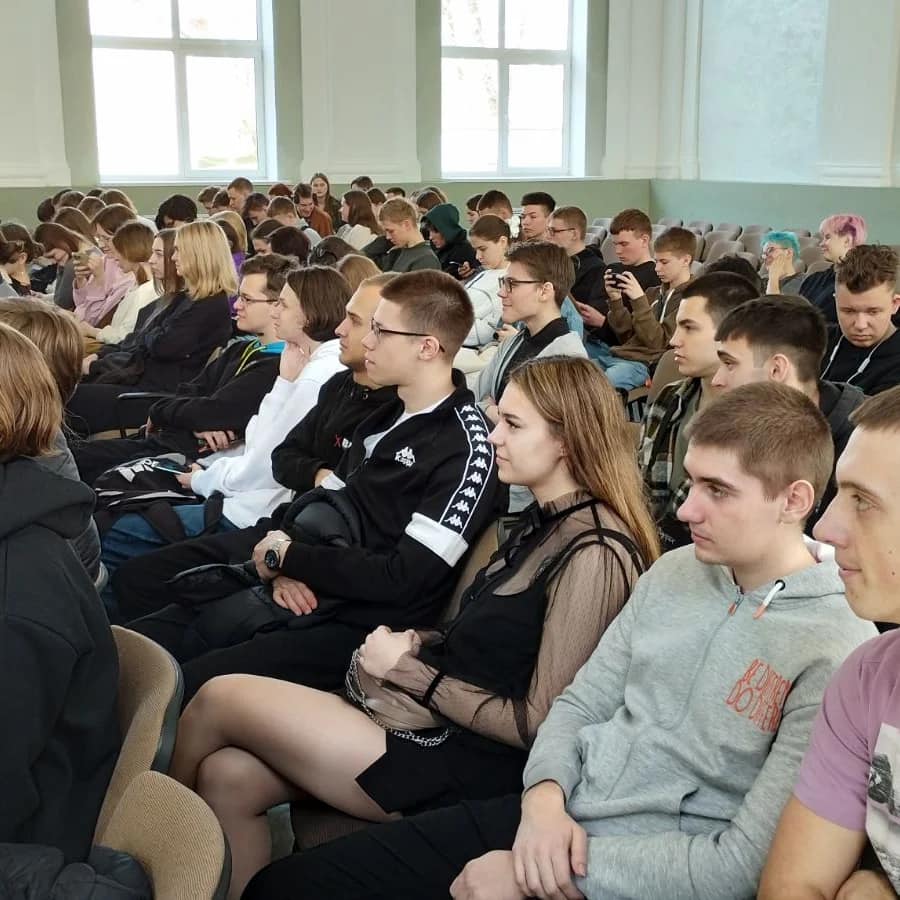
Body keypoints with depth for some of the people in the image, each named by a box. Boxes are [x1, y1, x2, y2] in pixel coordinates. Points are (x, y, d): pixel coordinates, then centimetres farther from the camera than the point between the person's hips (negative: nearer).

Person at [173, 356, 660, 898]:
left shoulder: (593, 554, -19)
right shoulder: (550, 521, 10)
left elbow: (539, 723, -19)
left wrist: (411, 671, -13)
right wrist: (420, 644, -1)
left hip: (469, 765, -8)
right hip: (431, 716, 8)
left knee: (220, 700, -7)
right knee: (229, 775, -5)